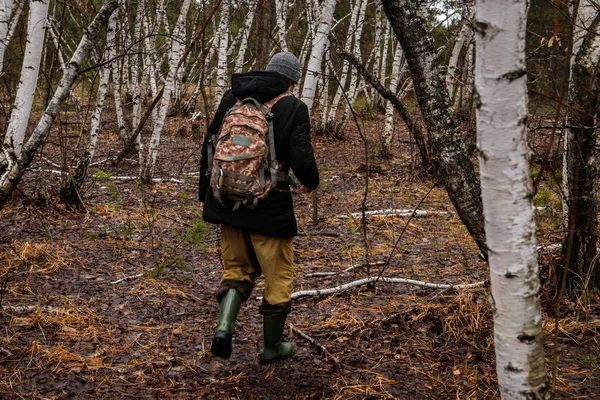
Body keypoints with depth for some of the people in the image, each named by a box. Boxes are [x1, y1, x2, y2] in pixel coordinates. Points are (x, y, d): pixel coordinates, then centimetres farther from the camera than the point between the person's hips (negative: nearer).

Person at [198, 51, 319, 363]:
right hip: (269, 207, -4)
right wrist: (311, 182, 9)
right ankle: (272, 347, 25)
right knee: (278, 275, 13)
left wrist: (205, 195, 16)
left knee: (238, 268, 21)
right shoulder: (294, 109, -9)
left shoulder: (232, 98, 5)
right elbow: (302, 162, -15)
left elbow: (209, 149, 7)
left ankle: (224, 326, -1)